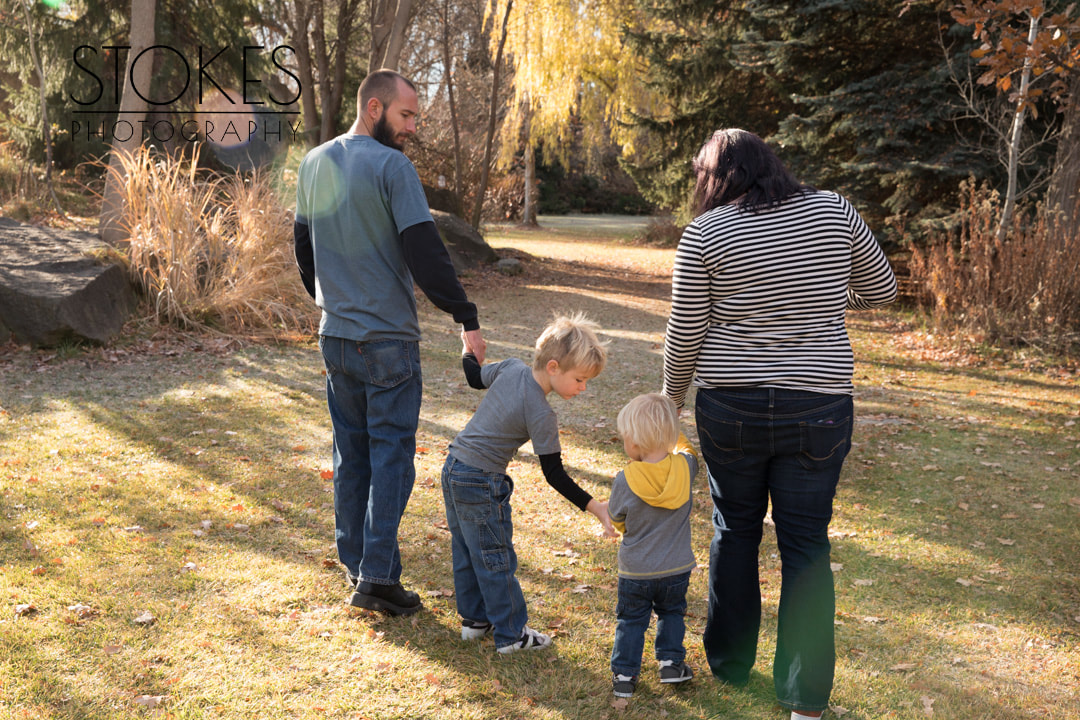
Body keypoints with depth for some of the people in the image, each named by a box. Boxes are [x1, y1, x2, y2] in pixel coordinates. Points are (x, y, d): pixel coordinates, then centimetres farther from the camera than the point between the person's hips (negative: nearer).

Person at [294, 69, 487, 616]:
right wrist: (467, 319, -14)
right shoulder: (392, 167, -13)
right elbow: (425, 252, -18)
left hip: (335, 338, 7)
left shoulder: (313, 164, 10)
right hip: (388, 340, -7)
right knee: (391, 453, 0)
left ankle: (354, 563, 22)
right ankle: (377, 577, 1)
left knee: (350, 452, 15)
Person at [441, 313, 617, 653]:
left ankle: (474, 618, 34)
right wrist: (595, 507, -18)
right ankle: (511, 634, 15)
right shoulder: (541, 416, -22)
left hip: (454, 468, 9)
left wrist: (469, 349, 38)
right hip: (481, 485, -9)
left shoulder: (512, 368, -2)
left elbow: (475, 377, 18)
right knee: (496, 560, 4)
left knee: (466, 551, 19)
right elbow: (555, 474, -19)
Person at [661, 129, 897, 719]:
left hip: (730, 407, -1)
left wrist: (672, 395, 13)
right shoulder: (832, 211, 0)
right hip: (818, 408, 1)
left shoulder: (705, 233, -7)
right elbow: (881, 290, 11)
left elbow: (685, 334, -4)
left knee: (734, 531, 17)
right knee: (806, 546, 7)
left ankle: (729, 664, 31)